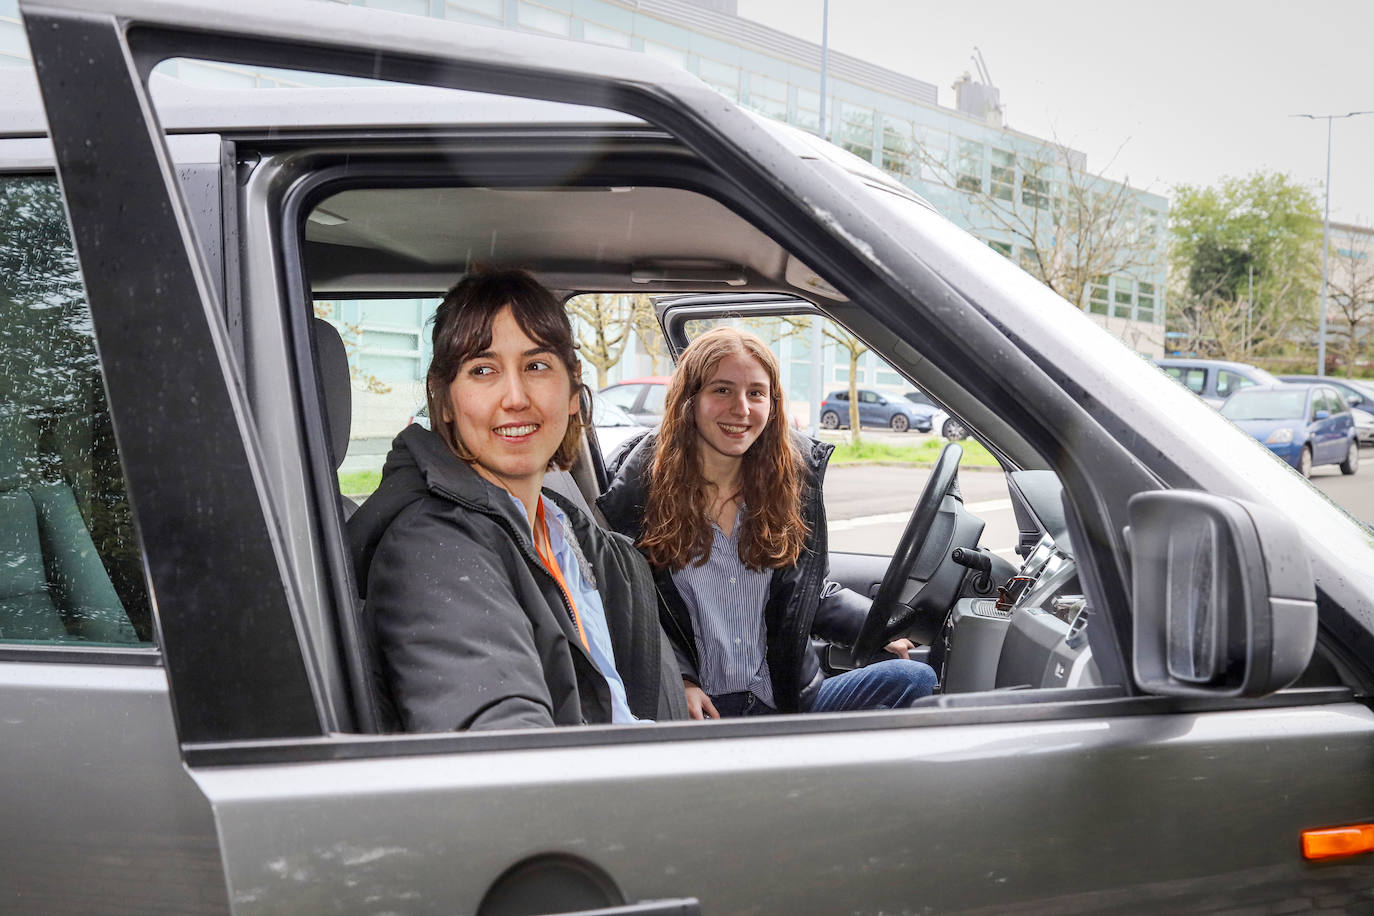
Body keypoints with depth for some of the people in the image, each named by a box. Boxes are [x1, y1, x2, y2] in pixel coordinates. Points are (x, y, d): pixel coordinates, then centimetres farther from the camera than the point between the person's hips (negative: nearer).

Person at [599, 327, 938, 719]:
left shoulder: (794, 475, 7)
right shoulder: (639, 487, -2)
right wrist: (677, 682, -13)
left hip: (790, 699, 5)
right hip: (701, 709, -5)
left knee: (914, 678, -20)